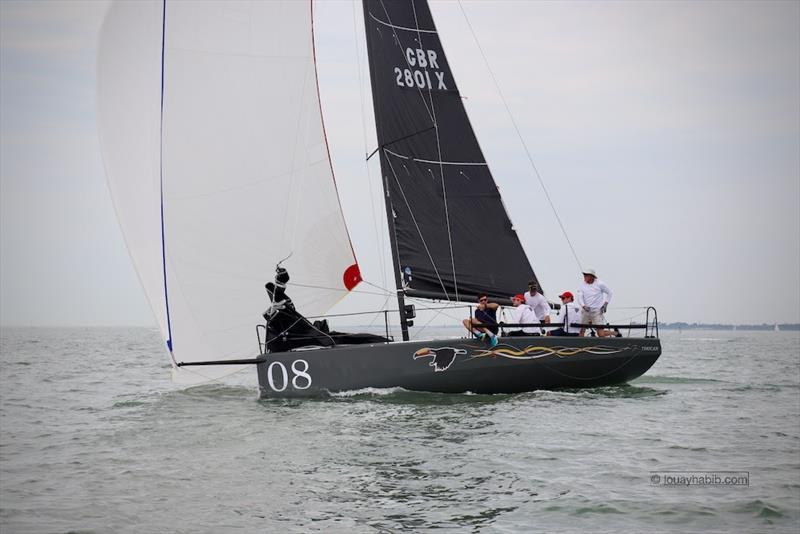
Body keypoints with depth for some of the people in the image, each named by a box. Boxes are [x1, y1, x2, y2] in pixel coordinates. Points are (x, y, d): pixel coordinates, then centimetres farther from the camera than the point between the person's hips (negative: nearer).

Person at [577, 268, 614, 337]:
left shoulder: (599, 284, -7)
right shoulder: (582, 285, -1)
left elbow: (609, 292, 7)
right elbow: (580, 298, -10)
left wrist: (606, 304, -2)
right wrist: (584, 306, -28)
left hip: (597, 311, -3)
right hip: (585, 312, 3)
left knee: (601, 334, -6)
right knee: (581, 331, 1)